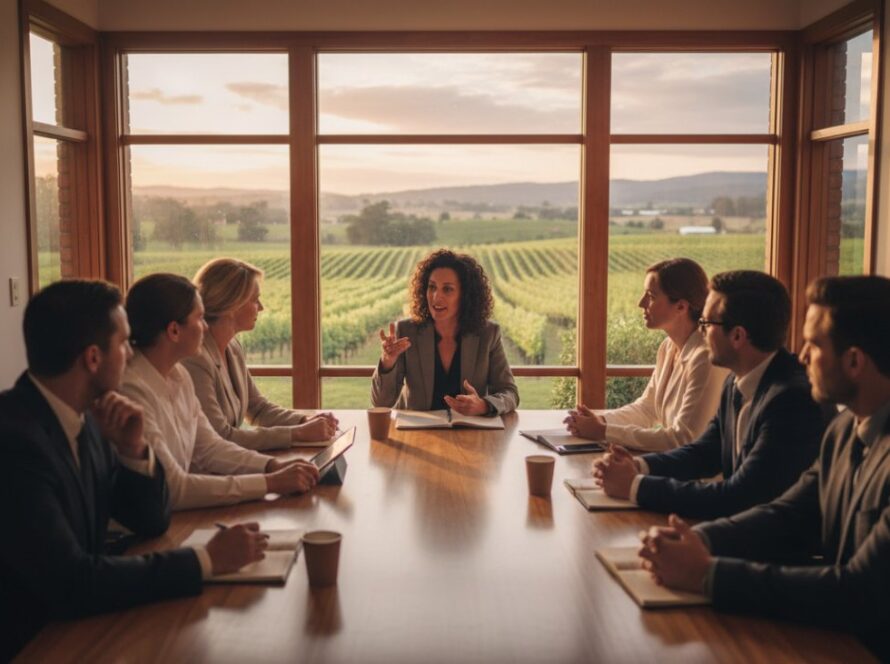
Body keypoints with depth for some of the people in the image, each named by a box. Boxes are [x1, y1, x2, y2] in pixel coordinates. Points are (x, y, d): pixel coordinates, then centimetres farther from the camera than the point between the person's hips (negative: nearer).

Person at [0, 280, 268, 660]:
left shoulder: (83, 417, 0)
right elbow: (70, 583, -27)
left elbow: (151, 522, 7)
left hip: (73, 624, 7)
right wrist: (206, 560, -22)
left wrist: (134, 450, -11)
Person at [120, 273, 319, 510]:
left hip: (178, 519, 7)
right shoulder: (132, 390, -21)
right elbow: (174, 488, -23)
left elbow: (208, 447, 9)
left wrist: (273, 465, -6)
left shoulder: (178, 375, 4)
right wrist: (270, 483, -22)